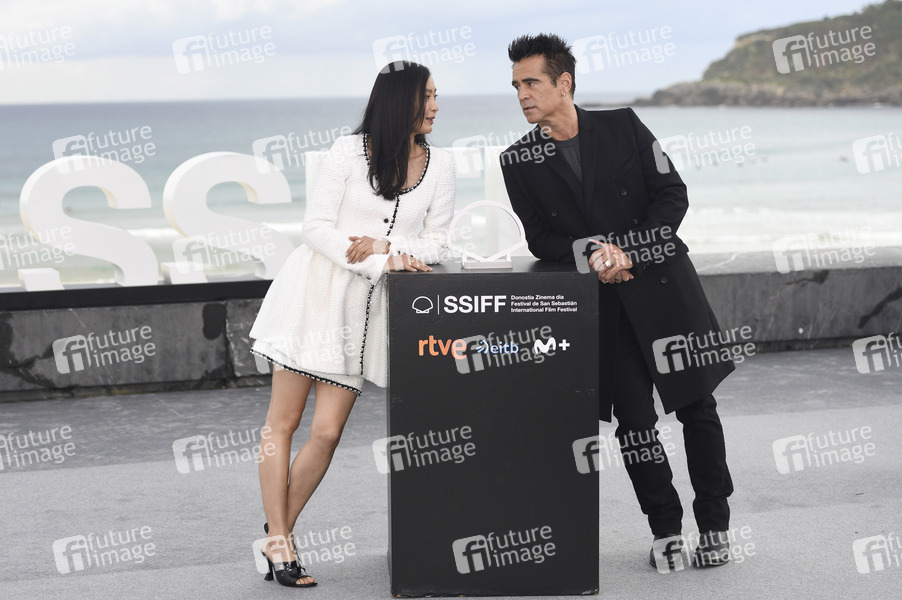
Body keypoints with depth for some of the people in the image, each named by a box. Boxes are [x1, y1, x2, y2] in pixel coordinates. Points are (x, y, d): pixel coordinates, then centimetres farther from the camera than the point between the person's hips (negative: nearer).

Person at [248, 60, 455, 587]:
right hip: (315, 292, -3)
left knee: (327, 431, -3)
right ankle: (278, 538, 7)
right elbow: (316, 228, -8)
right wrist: (385, 263, -18)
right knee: (283, 421, -1)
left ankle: (281, 532, 14)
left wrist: (385, 246, -13)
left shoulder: (440, 164, 5)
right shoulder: (349, 152, -5)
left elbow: (436, 242, 6)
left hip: (367, 307, 3)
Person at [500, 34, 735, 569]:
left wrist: (627, 253, -12)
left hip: (661, 281, -1)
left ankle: (715, 525, 16)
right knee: (633, 418, 1)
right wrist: (590, 252, -16)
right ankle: (666, 529, 15)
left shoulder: (623, 126, -1)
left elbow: (672, 194, -1)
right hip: (602, 303, 1)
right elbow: (541, 240, 2)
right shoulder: (520, 163, 2)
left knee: (696, 405, 3)